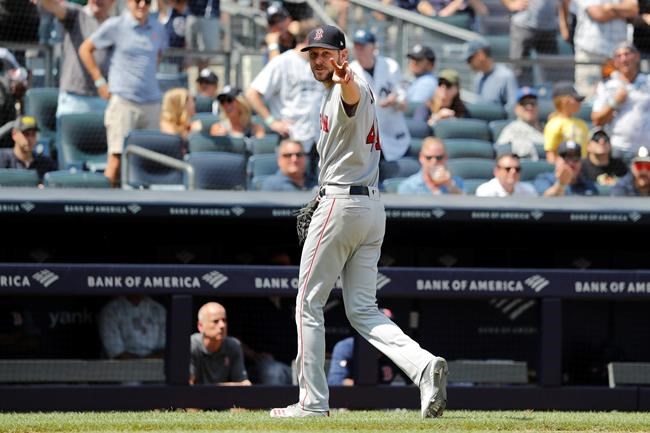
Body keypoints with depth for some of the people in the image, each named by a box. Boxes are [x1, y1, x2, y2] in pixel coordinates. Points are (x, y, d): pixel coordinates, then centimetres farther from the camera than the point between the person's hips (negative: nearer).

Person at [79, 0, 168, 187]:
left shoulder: (158, 28, 10)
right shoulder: (115, 26, -3)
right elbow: (85, 49, 5)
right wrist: (100, 81, 1)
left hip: (151, 101, 5)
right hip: (123, 99, -5)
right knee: (117, 155, -11)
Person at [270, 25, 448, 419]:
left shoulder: (351, 90, -13)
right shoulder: (347, 94, 20)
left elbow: (355, 97, -38)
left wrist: (345, 81, -60)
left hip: (341, 203, -10)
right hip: (373, 206, 10)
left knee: (309, 303, 1)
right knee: (363, 310, 6)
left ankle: (313, 401, 3)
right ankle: (423, 365, -15)